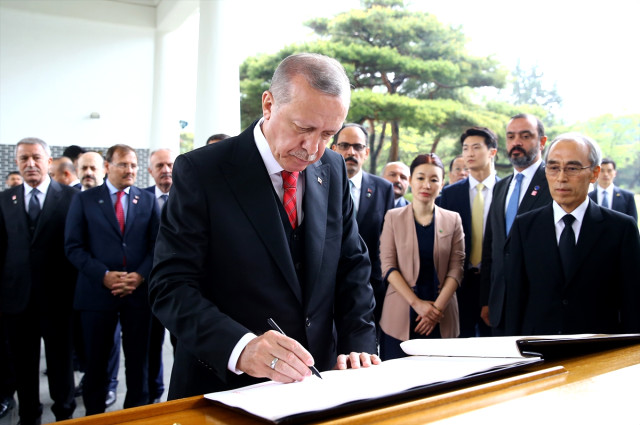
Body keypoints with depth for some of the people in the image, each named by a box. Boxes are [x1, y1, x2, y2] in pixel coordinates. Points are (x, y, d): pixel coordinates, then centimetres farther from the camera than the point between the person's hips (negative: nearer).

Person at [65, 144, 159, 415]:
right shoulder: (84, 200, 5)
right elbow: (73, 247, -1)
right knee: (96, 361, 8)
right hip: (97, 292, -1)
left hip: (139, 291, 1)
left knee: (138, 360, 8)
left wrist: (141, 275, -10)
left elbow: (156, 245, 6)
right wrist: (104, 275, -13)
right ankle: (94, 414, 24)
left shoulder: (148, 200, 10)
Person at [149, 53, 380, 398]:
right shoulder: (200, 171, -10)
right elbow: (171, 286, -14)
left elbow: (352, 265, 8)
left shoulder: (333, 170, 4)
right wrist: (240, 347, -28)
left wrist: (359, 346, -3)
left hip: (318, 380, 4)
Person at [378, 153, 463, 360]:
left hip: (441, 321, 1)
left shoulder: (452, 220, 8)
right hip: (400, 317, -1)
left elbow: (456, 268, 3)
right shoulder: (393, 217, 4)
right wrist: (416, 303, -11)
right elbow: (388, 265, -2)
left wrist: (438, 306, -9)